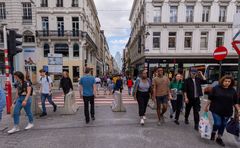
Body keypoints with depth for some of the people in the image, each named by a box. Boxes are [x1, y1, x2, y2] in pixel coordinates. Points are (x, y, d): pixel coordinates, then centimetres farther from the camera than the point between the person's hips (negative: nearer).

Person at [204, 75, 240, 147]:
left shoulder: (232, 91, 2)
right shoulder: (216, 88, -6)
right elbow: (210, 99, -2)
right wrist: (206, 106, 0)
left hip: (227, 112, 3)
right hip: (216, 110, -3)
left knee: (223, 125, 11)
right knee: (217, 123, -4)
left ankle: (219, 138, 29)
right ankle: (213, 133, 27)